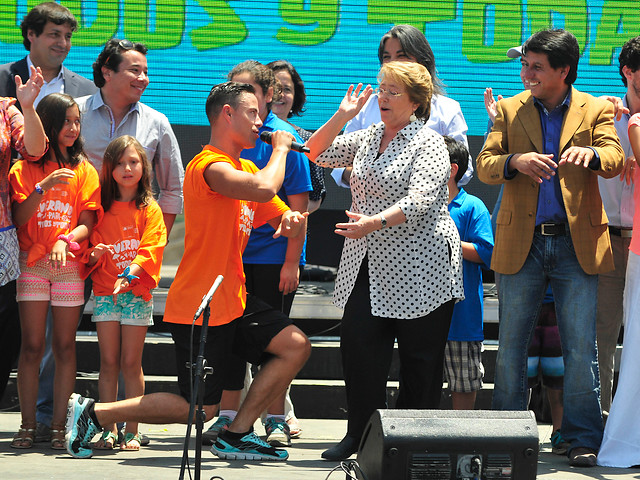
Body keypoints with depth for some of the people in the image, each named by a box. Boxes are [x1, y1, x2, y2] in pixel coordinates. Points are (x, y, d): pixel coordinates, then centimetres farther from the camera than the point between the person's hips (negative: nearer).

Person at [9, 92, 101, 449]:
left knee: (65, 346, -2)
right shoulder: (25, 169, 8)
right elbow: (19, 218, -3)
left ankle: (59, 427, 0)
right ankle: (28, 426, 0)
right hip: (32, 263, 0)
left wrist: (64, 240, -18)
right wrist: (44, 187, -16)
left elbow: (88, 222, 1)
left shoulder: (84, 171, 9)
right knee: (32, 346, -4)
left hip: (69, 264, 1)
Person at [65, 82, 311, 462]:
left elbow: (283, 216, 18)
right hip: (199, 306, -9)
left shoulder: (246, 167, 14)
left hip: (232, 299, 9)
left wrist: (293, 219, -8)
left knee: (296, 346, 1)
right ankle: (91, 413, 6)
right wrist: (280, 149, -16)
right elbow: (264, 189, -36)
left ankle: (236, 436, 7)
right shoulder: (210, 166, -19)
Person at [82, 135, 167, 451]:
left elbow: (151, 249, -8)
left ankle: (131, 432, 1)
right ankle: (108, 431, 2)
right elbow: (90, 251, 11)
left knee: (131, 363, -2)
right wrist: (94, 255, -13)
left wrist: (130, 273, -23)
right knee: (108, 362, 0)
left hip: (136, 292, -2)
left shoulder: (150, 209, 2)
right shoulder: (102, 208, 9)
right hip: (105, 292, 2)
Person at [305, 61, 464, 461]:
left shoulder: (429, 143, -6)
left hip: (418, 268, -6)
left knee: (419, 358, 0)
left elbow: (419, 200, -19)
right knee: (357, 344, -5)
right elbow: (317, 154, 18)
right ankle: (361, 435, 2)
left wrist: (374, 222, -33)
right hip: (367, 265, 6)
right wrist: (342, 116, 5)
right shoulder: (368, 138, 15)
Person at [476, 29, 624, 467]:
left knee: (581, 347, -1)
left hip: (577, 243, -1)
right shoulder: (509, 110, 9)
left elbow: (616, 160, -9)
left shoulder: (596, 110, 5)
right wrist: (515, 162, -22)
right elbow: (484, 165, 0)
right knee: (511, 344, 5)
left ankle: (584, 439, 7)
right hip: (521, 245, 1)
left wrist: (590, 154, -33)